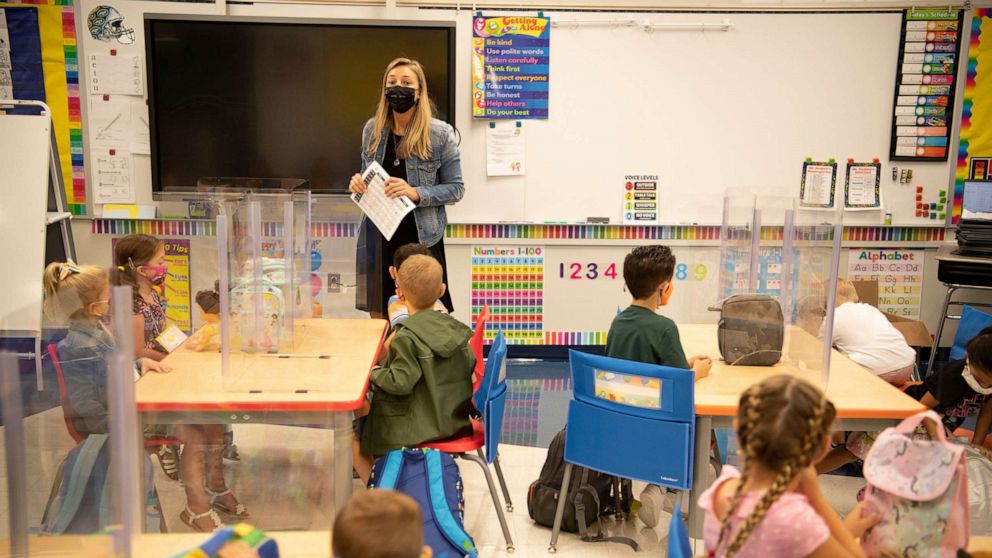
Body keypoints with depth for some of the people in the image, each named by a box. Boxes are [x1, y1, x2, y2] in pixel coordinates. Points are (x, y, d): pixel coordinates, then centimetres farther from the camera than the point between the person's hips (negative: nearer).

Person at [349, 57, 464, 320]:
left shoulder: (440, 133, -6)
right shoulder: (372, 129, 5)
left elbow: (456, 188, -4)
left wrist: (416, 193, -19)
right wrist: (358, 184, -6)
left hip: (421, 239, -3)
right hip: (378, 239, 4)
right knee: (379, 318, 10)